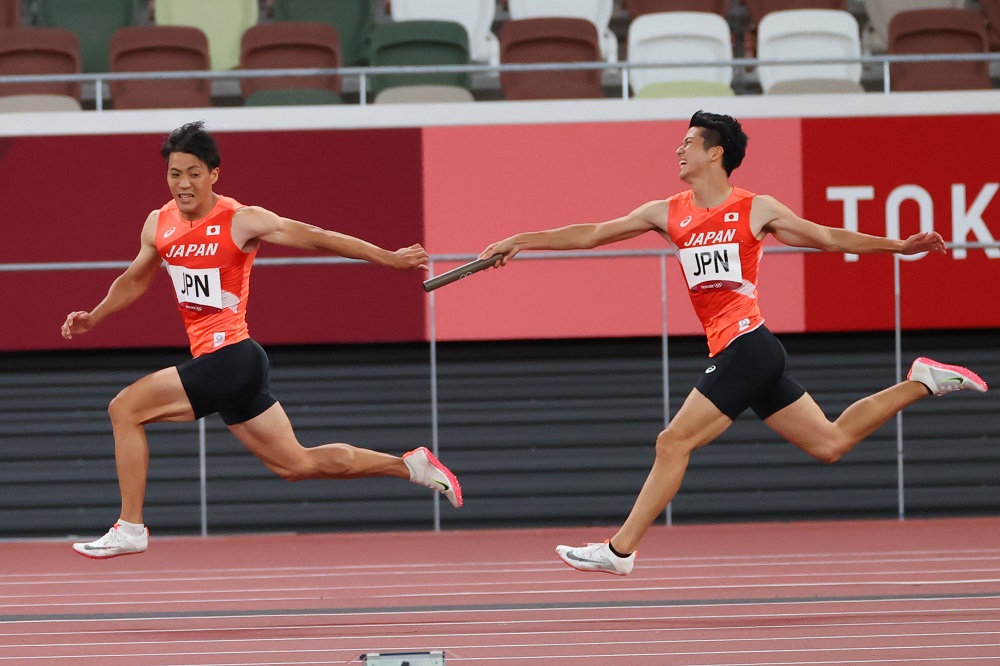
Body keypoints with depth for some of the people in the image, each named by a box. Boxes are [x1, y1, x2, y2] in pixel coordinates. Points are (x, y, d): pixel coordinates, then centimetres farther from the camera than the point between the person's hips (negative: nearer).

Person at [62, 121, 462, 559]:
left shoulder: (241, 221, -10)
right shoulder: (159, 225, 9)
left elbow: (317, 239, -6)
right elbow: (135, 279, 28)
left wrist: (390, 258, -7)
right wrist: (94, 317, 18)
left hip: (229, 356, -7)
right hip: (217, 362, 7)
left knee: (125, 408, -13)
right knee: (296, 464, 13)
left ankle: (129, 529, -6)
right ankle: (411, 466, 24)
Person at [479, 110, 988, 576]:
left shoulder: (755, 209, 1)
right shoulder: (668, 213, 14)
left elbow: (828, 238, 10)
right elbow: (590, 235, 14)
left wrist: (900, 246, 8)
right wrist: (521, 241, 8)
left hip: (746, 345, -7)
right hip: (729, 352, 7)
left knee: (674, 442, -13)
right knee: (830, 443, 8)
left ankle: (621, 550, -12)